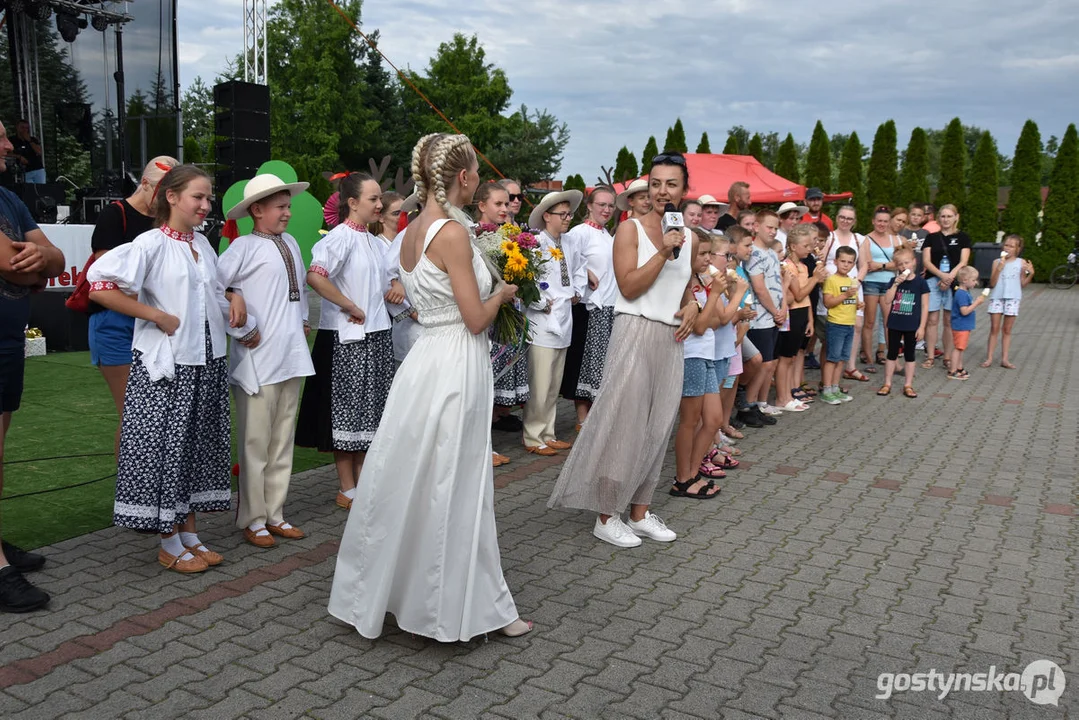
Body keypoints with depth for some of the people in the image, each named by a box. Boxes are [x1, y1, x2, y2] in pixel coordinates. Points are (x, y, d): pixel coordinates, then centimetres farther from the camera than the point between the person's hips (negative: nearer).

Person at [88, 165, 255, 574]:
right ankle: (170, 545, 14)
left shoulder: (203, 244, 10)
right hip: (166, 365, -7)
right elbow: (100, 286, -20)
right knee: (166, 448, 2)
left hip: (206, 363, 7)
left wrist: (235, 300, 4)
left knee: (197, 447, 13)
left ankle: (189, 534, 25)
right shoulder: (152, 244, -11)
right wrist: (158, 316, -18)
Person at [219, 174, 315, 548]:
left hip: (292, 355, 7)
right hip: (258, 357, -7)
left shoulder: (291, 243, 12)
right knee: (255, 442, 2)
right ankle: (253, 520, 14)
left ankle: (275, 515, 24)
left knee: (283, 441, 13)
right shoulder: (244, 246, -8)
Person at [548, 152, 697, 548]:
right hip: (636, 333, -6)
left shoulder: (686, 236, 12)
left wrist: (691, 305, 3)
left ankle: (640, 512, 22)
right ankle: (606, 516, 8)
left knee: (657, 427, 10)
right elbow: (629, 286, -15)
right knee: (624, 424, -4)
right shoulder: (631, 229, -5)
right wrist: (663, 252, -21)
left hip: (671, 338, 6)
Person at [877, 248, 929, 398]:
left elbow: (925, 306, -4)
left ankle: (908, 385, 15)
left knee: (909, 355, 8)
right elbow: (887, 300, -8)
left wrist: (922, 326, -8)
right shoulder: (895, 281, 2)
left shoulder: (920, 282, -5)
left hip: (912, 326, -2)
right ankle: (887, 384, 15)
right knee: (892, 354, 8)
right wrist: (896, 284, -17)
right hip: (895, 324, 2)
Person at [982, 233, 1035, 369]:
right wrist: (999, 269, -13)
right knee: (994, 329, -1)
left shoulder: (1021, 263, 4)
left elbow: (1022, 284, 7)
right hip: (997, 297, 0)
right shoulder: (997, 262, 2)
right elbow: (992, 283, -3)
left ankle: (1004, 359, 10)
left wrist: (1031, 274, -8)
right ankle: (989, 358, 3)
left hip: (1013, 298, 0)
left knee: (1007, 330, 6)